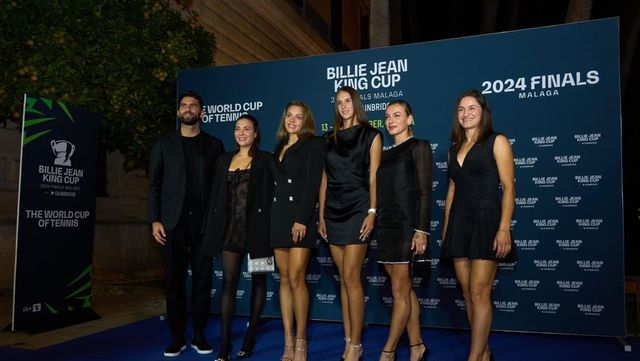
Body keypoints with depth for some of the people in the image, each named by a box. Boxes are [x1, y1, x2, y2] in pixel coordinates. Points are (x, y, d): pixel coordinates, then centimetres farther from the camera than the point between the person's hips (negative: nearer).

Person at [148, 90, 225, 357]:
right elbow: (154, 185, 7)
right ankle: (177, 338, 13)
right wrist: (155, 220, -2)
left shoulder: (214, 145, 9)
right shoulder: (164, 144, 10)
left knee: (203, 281, 3)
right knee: (174, 282, 3)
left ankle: (199, 336, 14)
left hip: (204, 222, 0)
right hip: (173, 222, 0)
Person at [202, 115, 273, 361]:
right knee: (228, 282, -2)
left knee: (258, 280, 7)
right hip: (231, 228, 3)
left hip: (256, 227, -3)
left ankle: (250, 336, 19)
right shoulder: (224, 160, 13)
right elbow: (216, 196, 11)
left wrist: (269, 230, -11)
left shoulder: (265, 159, 1)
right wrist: (212, 229, 5)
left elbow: (270, 195, -4)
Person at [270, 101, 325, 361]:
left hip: (300, 216, -6)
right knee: (284, 278, 5)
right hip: (278, 215, 6)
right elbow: (275, 184, 16)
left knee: (296, 279, -9)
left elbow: (312, 183, -10)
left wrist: (302, 219, -18)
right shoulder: (279, 148, 19)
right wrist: (272, 218, 8)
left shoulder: (313, 144, 0)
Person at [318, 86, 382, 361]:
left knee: (351, 276, -9)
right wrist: (321, 216, 8)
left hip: (357, 211, -5)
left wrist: (372, 212, -13)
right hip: (333, 212, 5)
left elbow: (374, 177, -3)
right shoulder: (330, 139, 15)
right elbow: (324, 179, 13)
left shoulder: (370, 135, 4)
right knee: (343, 278, 7)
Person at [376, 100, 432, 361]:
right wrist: (376, 223, 9)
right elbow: (382, 192, 14)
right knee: (405, 290, 12)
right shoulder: (387, 153, 17)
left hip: (406, 225, -7)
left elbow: (424, 191, -10)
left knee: (400, 291, -1)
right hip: (386, 225, 7)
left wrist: (421, 230, -17)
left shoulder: (419, 147, -2)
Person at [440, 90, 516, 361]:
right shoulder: (454, 149, 16)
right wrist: (446, 228, 12)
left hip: (486, 221, -6)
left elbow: (508, 187, -7)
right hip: (459, 223, 6)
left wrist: (504, 228, -16)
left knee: (479, 293, -8)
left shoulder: (497, 142, -1)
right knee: (468, 293, 7)